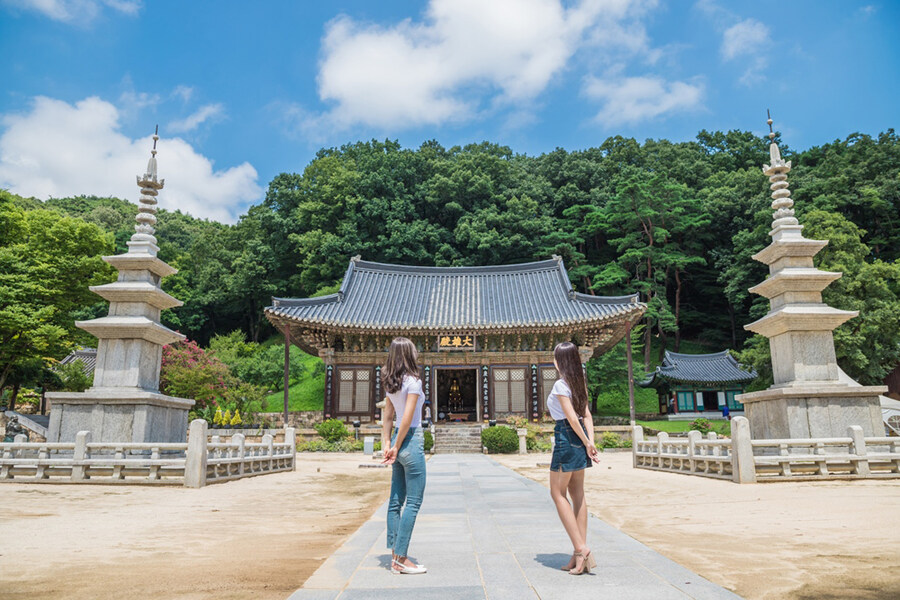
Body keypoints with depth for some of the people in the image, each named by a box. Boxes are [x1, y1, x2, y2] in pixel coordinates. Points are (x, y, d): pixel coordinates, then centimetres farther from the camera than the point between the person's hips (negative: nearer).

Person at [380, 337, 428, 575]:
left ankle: (395, 556, 18)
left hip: (399, 441, 8)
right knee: (413, 502, -1)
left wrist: (388, 444, 11)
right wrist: (396, 448, -10)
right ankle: (400, 559, 3)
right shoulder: (413, 381, -14)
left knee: (396, 500, 11)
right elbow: (407, 418, -18)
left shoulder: (391, 383, 10)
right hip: (411, 441, -8)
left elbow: (388, 415, 12)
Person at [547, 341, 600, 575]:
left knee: (558, 493, 2)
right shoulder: (580, 383, 11)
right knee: (577, 493, 11)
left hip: (566, 437, -8)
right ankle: (581, 553, 14)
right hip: (579, 437, 8)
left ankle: (580, 548, -4)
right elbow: (587, 415, 6)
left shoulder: (561, 384, -13)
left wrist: (587, 443, -11)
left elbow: (571, 417, -17)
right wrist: (590, 442, 1)